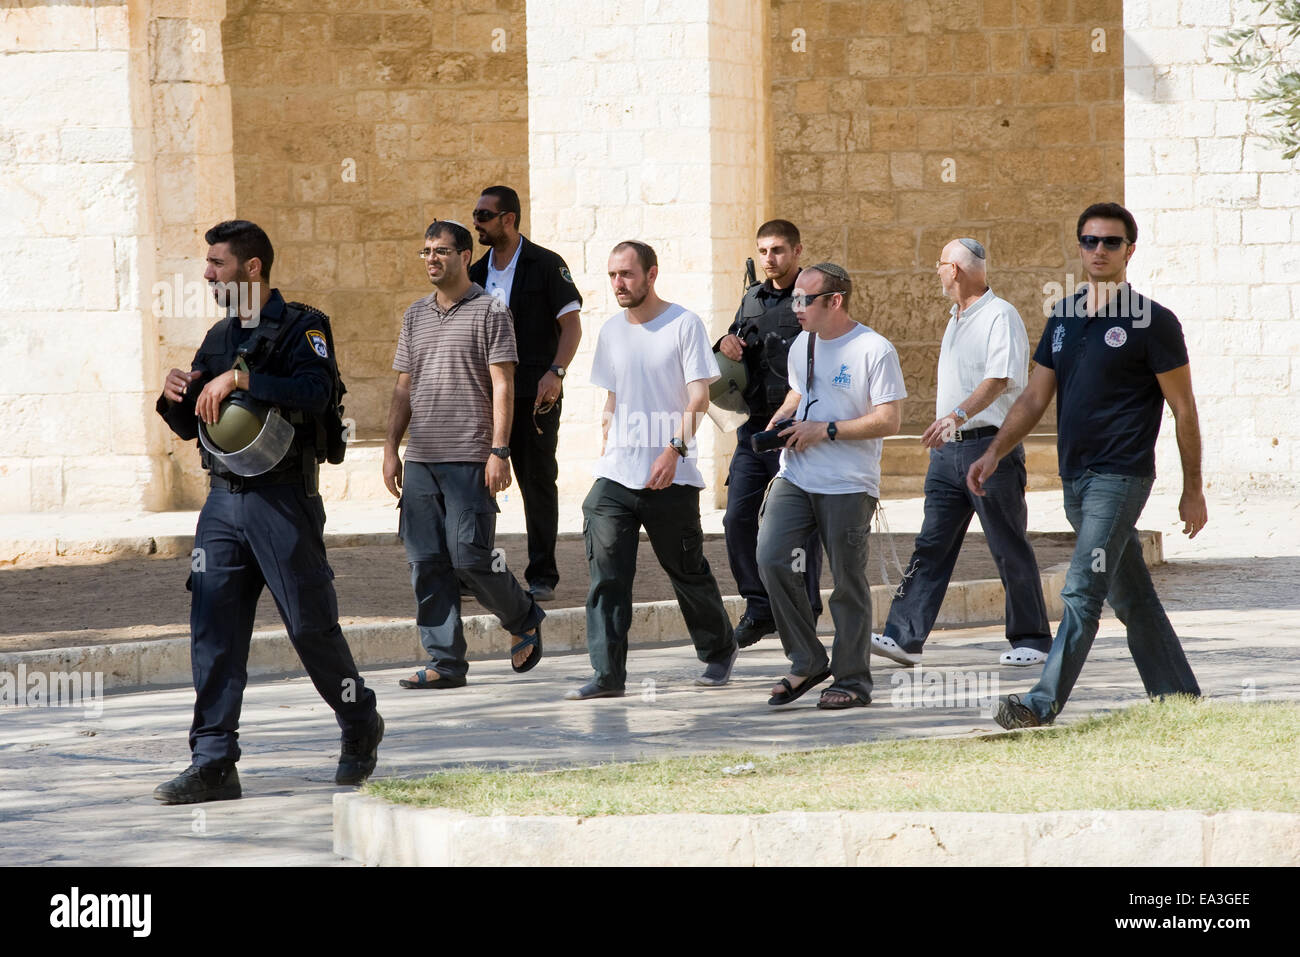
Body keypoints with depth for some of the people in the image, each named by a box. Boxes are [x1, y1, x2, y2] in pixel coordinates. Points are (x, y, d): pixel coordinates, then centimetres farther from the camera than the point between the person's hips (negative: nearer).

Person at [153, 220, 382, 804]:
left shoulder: (301, 328, -5)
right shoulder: (219, 339, 17)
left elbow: (314, 392, -24)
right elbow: (189, 426, 20)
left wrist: (241, 378, -27)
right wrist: (175, 398, -2)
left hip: (282, 501, -6)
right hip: (224, 499, 6)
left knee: (310, 624, 0)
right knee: (213, 629, -2)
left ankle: (360, 727, 24)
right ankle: (213, 764, -3)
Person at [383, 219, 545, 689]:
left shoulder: (489, 312, -1)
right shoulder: (415, 315, 17)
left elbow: (502, 386, -6)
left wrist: (499, 451, -13)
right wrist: (391, 448, 12)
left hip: (470, 459, -6)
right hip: (421, 458, 6)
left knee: (470, 556, -9)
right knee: (427, 562, 1)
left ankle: (524, 619, 16)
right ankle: (445, 662, 5)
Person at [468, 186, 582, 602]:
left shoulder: (546, 266, -3)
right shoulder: (478, 272, 13)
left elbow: (571, 324, -7)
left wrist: (555, 373, -19)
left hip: (535, 395, -5)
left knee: (538, 484, 0)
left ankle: (542, 576, 7)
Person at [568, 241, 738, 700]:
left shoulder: (684, 325, -5)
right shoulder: (611, 332, 12)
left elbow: (698, 398, -10)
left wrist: (675, 448, -21)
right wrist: (605, 450, 12)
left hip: (670, 477, -4)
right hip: (616, 473, 4)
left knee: (688, 571, 8)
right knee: (606, 572, -8)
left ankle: (719, 650, 31)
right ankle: (607, 675, -9)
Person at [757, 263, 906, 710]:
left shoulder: (874, 350, -10)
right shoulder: (801, 346, 13)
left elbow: (889, 420, -13)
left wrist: (825, 430, -16)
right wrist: (781, 418, 9)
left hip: (849, 486, -6)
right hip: (795, 477, 6)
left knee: (848, 582, 0)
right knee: (771, 559, -9)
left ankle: (852, 680, 11)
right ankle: (807, 662, 3)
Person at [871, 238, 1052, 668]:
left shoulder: (1000, 316, -10)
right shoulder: (956, 320, 20)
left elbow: (999, 379, -23)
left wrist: (958, 416, -36)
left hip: (990, 445, -8)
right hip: (949, 450, 8)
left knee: (1010, 549, -1)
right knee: (931, 545, 0)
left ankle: (1032, 640, 7)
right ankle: (903, 636, -5)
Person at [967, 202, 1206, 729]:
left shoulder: (1152, 321, -6)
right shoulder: (1064, 316, 13)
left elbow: (1183, 408, -4)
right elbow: (1035, 397, 15)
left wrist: (1193, 488, -4)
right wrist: (994, 452, 2)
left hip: (1120, 476, -7)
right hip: (1075, 477, 7)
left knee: (1082, 592, -15)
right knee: (1131, 597, 13)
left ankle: (1044, 704, -20)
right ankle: (1180, 699, 22)